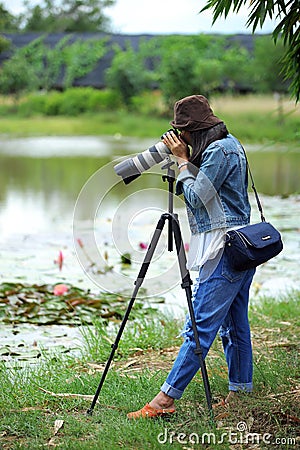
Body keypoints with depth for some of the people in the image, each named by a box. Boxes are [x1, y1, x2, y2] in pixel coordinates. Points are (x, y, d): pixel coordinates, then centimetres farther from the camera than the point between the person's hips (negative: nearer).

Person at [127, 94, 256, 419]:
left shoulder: (219, 150, -15)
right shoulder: (229, 144, 16)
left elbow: (196, 197, -14)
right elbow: (201, 192, 19)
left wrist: (183, 161, -5)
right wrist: (185, 161, 8)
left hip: (224, 249, -11)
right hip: (241, 247, 11)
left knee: (200, 325, -11)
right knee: (233, 323, 14)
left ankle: (166, 399, -12)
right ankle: (241, 391, 20)